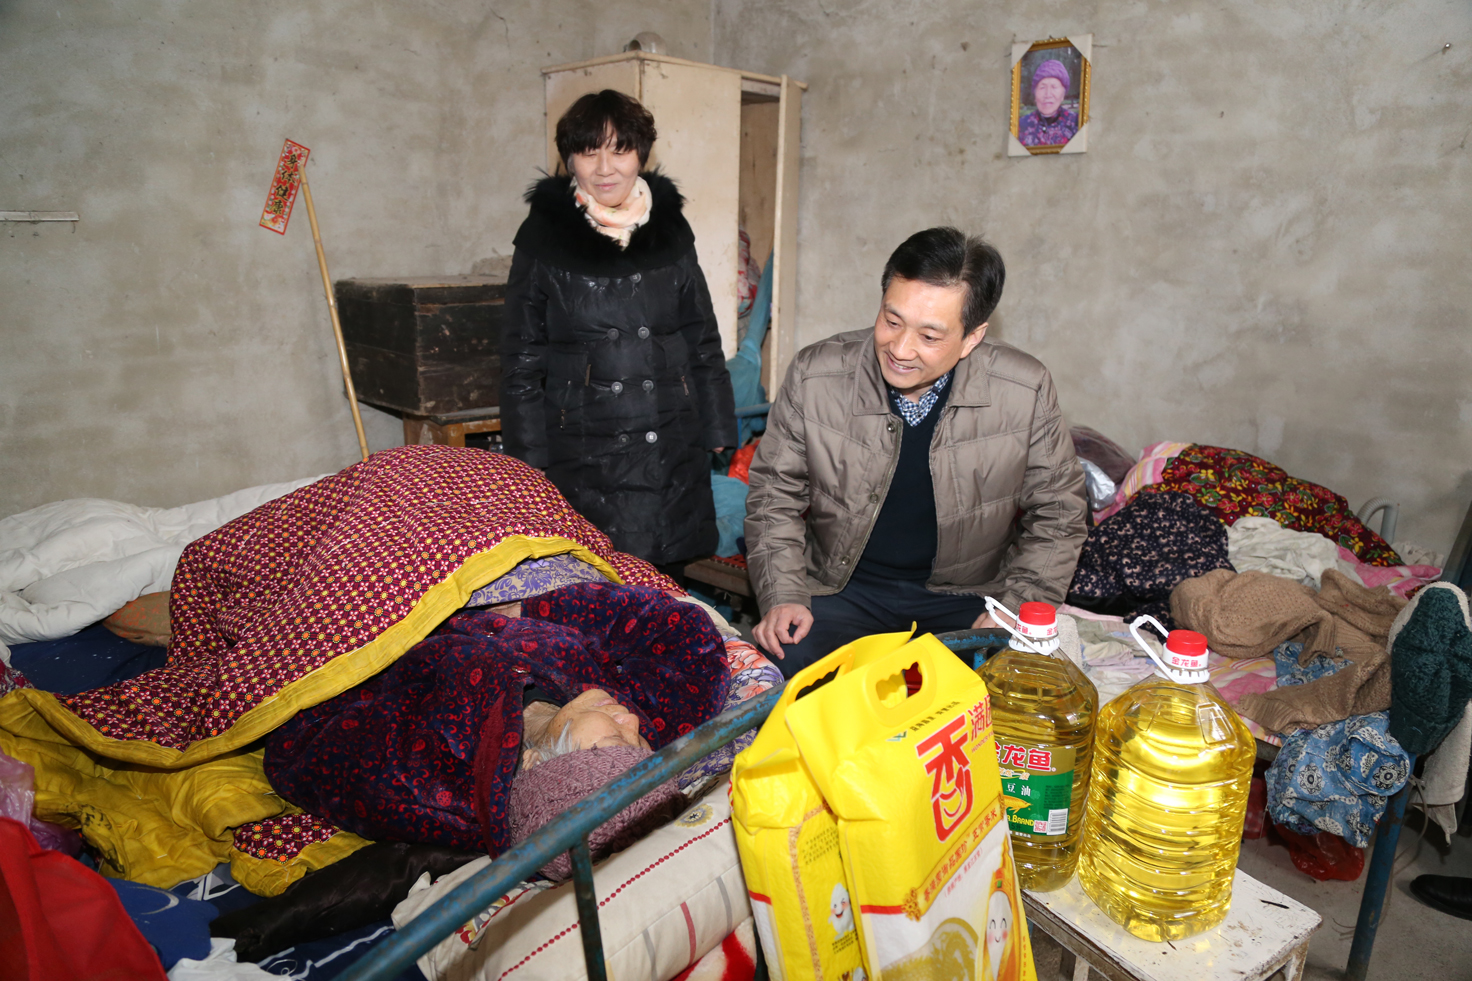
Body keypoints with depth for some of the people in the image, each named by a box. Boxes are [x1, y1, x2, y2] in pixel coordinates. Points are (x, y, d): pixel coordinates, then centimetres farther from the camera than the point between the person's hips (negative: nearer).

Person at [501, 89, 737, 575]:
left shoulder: (671, 229, 10)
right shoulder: (544, 236, 2)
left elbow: (703, 339, 15)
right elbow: (522, 358, 3)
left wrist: (716, 431, 11)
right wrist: (530, 459, -1)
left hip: (675, 454, 3)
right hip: (583, 457, -2)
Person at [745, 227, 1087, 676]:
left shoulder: (1027, 391, -12)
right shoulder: (814, 376, -13)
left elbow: (1057, 512, 2)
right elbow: (774, 495, -1)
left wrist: (1015, 611, -8)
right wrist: (783, 596, -12)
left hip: (965, 595, 1)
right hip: (840, 588, 0)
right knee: (786, 661, -24)